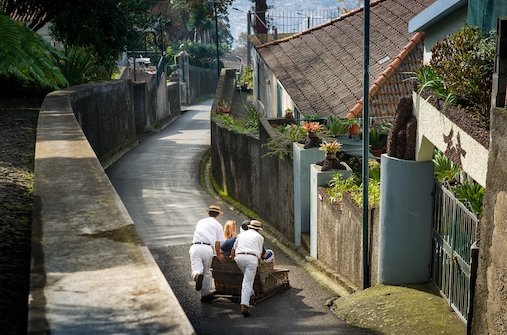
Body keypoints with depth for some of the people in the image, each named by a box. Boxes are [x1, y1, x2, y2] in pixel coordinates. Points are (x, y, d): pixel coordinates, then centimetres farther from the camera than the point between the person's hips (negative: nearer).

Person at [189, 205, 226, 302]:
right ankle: (205, 294, 20)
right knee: (206, 272, 14)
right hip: (208, 249, -1)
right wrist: (218, 254, 29)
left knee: (196, 269, -8)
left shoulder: (200, 222, 27)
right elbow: (217, 243, 11)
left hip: (195, 247, 1)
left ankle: (197, 275, -42)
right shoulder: (218, 225, 15)